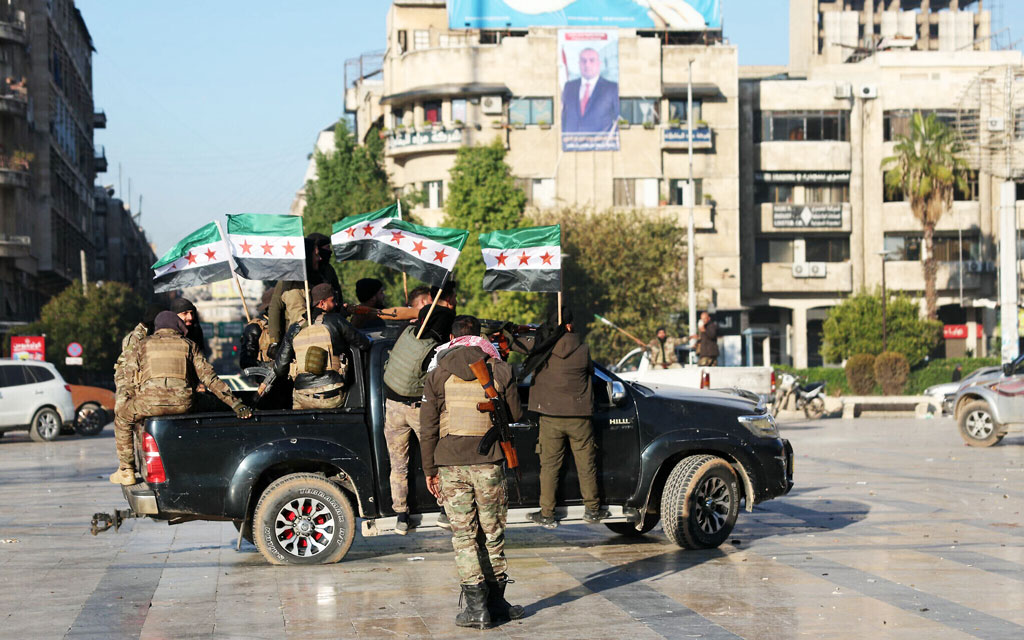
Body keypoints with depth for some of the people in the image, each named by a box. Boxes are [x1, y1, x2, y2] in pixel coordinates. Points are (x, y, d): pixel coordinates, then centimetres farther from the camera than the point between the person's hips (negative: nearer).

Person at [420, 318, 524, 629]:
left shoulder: (437, 375, 2)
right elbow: (515, 415, 11)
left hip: (450, 463, 0)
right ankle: (495, 600, 16)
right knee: (492, 533, 11)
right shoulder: (500, 371, 2)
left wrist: (430, 470, 8)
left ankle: (477, 606, -2)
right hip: (488, 462, 0)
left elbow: (428, 428, 1)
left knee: (463, 534, 3)